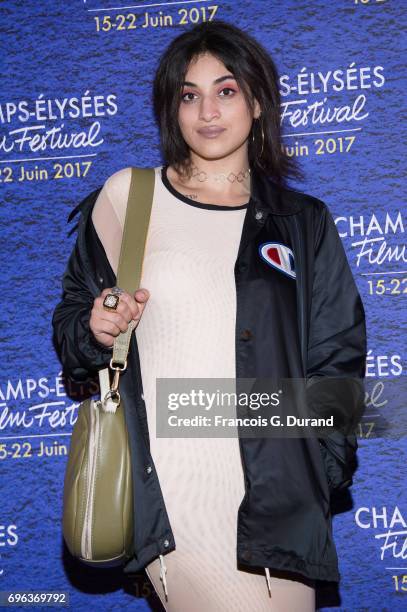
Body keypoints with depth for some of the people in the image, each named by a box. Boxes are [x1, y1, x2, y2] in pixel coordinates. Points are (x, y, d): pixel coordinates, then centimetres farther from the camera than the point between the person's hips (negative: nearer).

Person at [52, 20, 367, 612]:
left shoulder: (303, 224, 11)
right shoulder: (125, 199, 8)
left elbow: (335, 363, 12)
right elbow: (70, 330, 16)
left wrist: (321, 478, 2)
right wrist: (95, 331, -6)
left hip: (274, 491, 2)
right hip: (162, 493, -2)